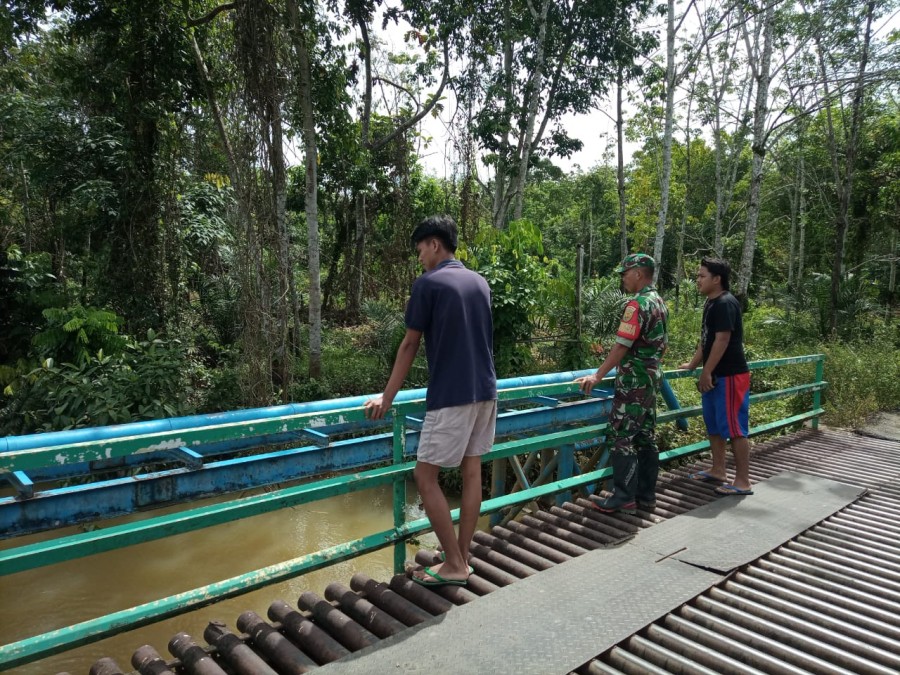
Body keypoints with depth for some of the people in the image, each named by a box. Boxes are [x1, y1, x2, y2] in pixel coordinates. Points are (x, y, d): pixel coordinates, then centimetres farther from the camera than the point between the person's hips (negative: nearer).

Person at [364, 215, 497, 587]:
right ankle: (462, 558, 21)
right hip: (485, 391, 8)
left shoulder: (427, 283, -8)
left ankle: (454, 565, 7)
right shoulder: (480, 283, 13)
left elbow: (409, 346, -6)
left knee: (425, 476, 2)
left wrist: (387, 397, 3)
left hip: (451, 395, -8)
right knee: (471, 472, 11)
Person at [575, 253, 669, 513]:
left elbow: (621, 346, -21)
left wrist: (597, 376, -19)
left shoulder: (637, 304, -17)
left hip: (633, 382, -10)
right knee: (646, 436, 12)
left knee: (622, 437, -3)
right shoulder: (660, 303, 13)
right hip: (652, 379, 10)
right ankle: (646, 494, 19)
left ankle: (624, 497, 2)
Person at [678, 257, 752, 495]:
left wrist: (706, 372, -20)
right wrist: (692, 365, 25)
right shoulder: (711, 303, 13)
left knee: (734, 428, -4)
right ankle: (718, 471, 28)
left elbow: (722, 340, -22)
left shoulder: (726, 303, -17)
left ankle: (743, 481, 4)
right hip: (715, 375, 10)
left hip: (730, 376, -10)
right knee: (714, 426, 16)